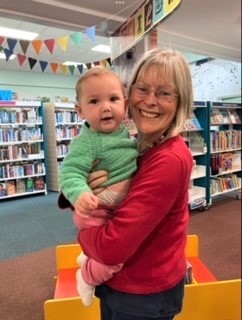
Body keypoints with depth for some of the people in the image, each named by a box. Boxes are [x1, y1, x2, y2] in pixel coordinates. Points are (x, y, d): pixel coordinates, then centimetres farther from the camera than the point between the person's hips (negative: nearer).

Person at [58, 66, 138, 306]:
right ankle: (88, 276, 16)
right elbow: (70, 172, -31)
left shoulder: (124, 131, 2)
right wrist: (80, 195, -47)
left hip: (122, 207, 9)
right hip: (97, 211, -8)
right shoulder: (86, 142, -23)